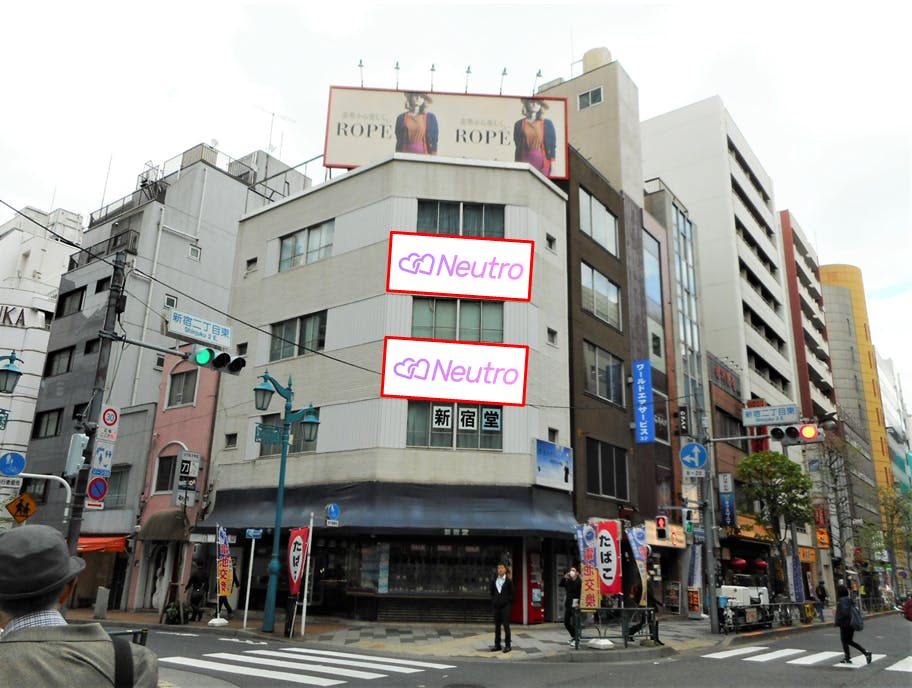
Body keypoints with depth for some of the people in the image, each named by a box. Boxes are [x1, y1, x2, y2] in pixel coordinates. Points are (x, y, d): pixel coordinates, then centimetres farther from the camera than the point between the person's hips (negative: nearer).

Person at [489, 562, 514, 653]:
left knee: (506, 625, -5)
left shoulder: (508, 581, -4)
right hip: (497, 606, 4)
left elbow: (511, 593, -1)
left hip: (506, 605, -4)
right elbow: (492, 592, 17)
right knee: (497, 626, 6)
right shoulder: (494, 580, 7)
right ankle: (497, 645, 12)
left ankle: (507, 645, 2)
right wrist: (493, 602, 9)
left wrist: (509, 605, -4)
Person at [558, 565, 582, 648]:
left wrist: (578, 603, -21)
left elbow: (581, 594, -14)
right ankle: (573, 636, 31)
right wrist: (564, 578, -11)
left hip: (575, 604, -7)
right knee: (566, 622, 12)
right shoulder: (568, 581, 11)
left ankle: (576, 640, 3)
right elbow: (560, 585, 0)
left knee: (574, 623, -8)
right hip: (568, 603, 7)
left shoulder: (579, 582, -9)